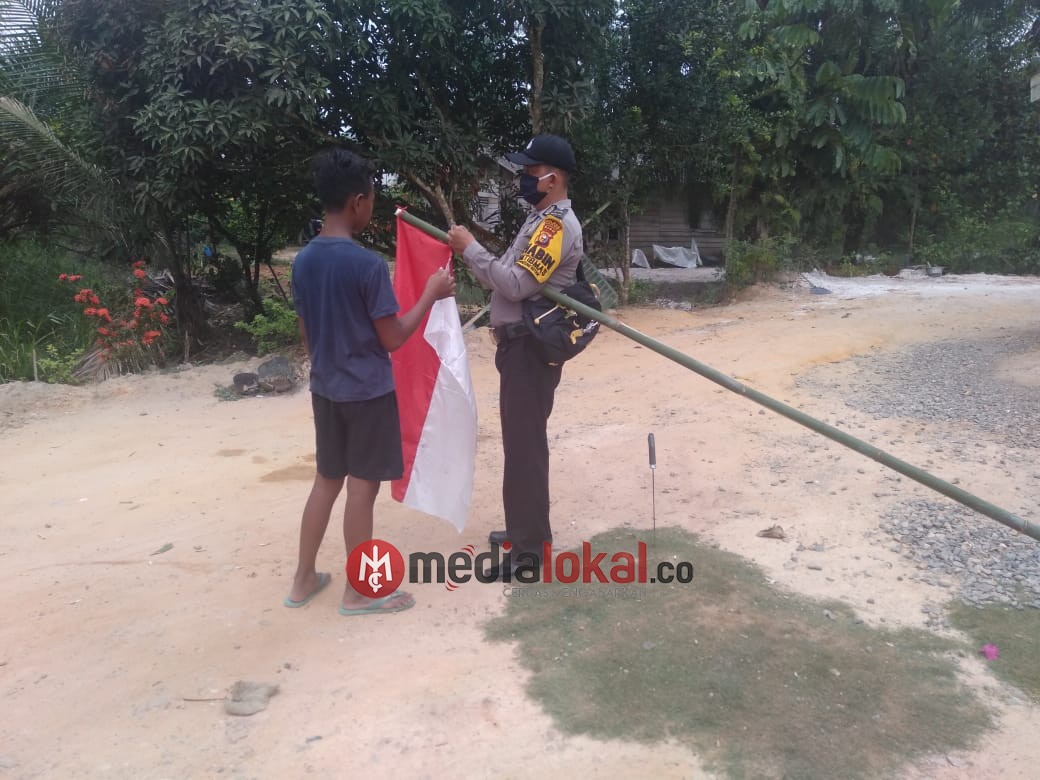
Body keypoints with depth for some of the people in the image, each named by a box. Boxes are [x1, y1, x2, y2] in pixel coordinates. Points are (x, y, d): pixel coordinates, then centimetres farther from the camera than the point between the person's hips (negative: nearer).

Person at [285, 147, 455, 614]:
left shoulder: (303, 261, 3)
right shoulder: (368, 265, -19)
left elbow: (305, 334, 10)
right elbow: (393, 338, -14)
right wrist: (431, 294, -4)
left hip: (325, 389, 7)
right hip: (367, 391, -7)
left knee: (327, 480, 18)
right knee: (362, 487, 4)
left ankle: (303, 580, 28)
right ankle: (357, 592, 17)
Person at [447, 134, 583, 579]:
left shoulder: (557, 224, -16)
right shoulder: (545, 219, 17)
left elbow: (516, 284, -23)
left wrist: (470, 249, -16)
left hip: (531, 347, -11)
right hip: (522, 341, 11)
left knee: (525, 443, -6)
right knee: (520, 438, 17)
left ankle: (529, 550, 2)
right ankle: (526, 528, 31)